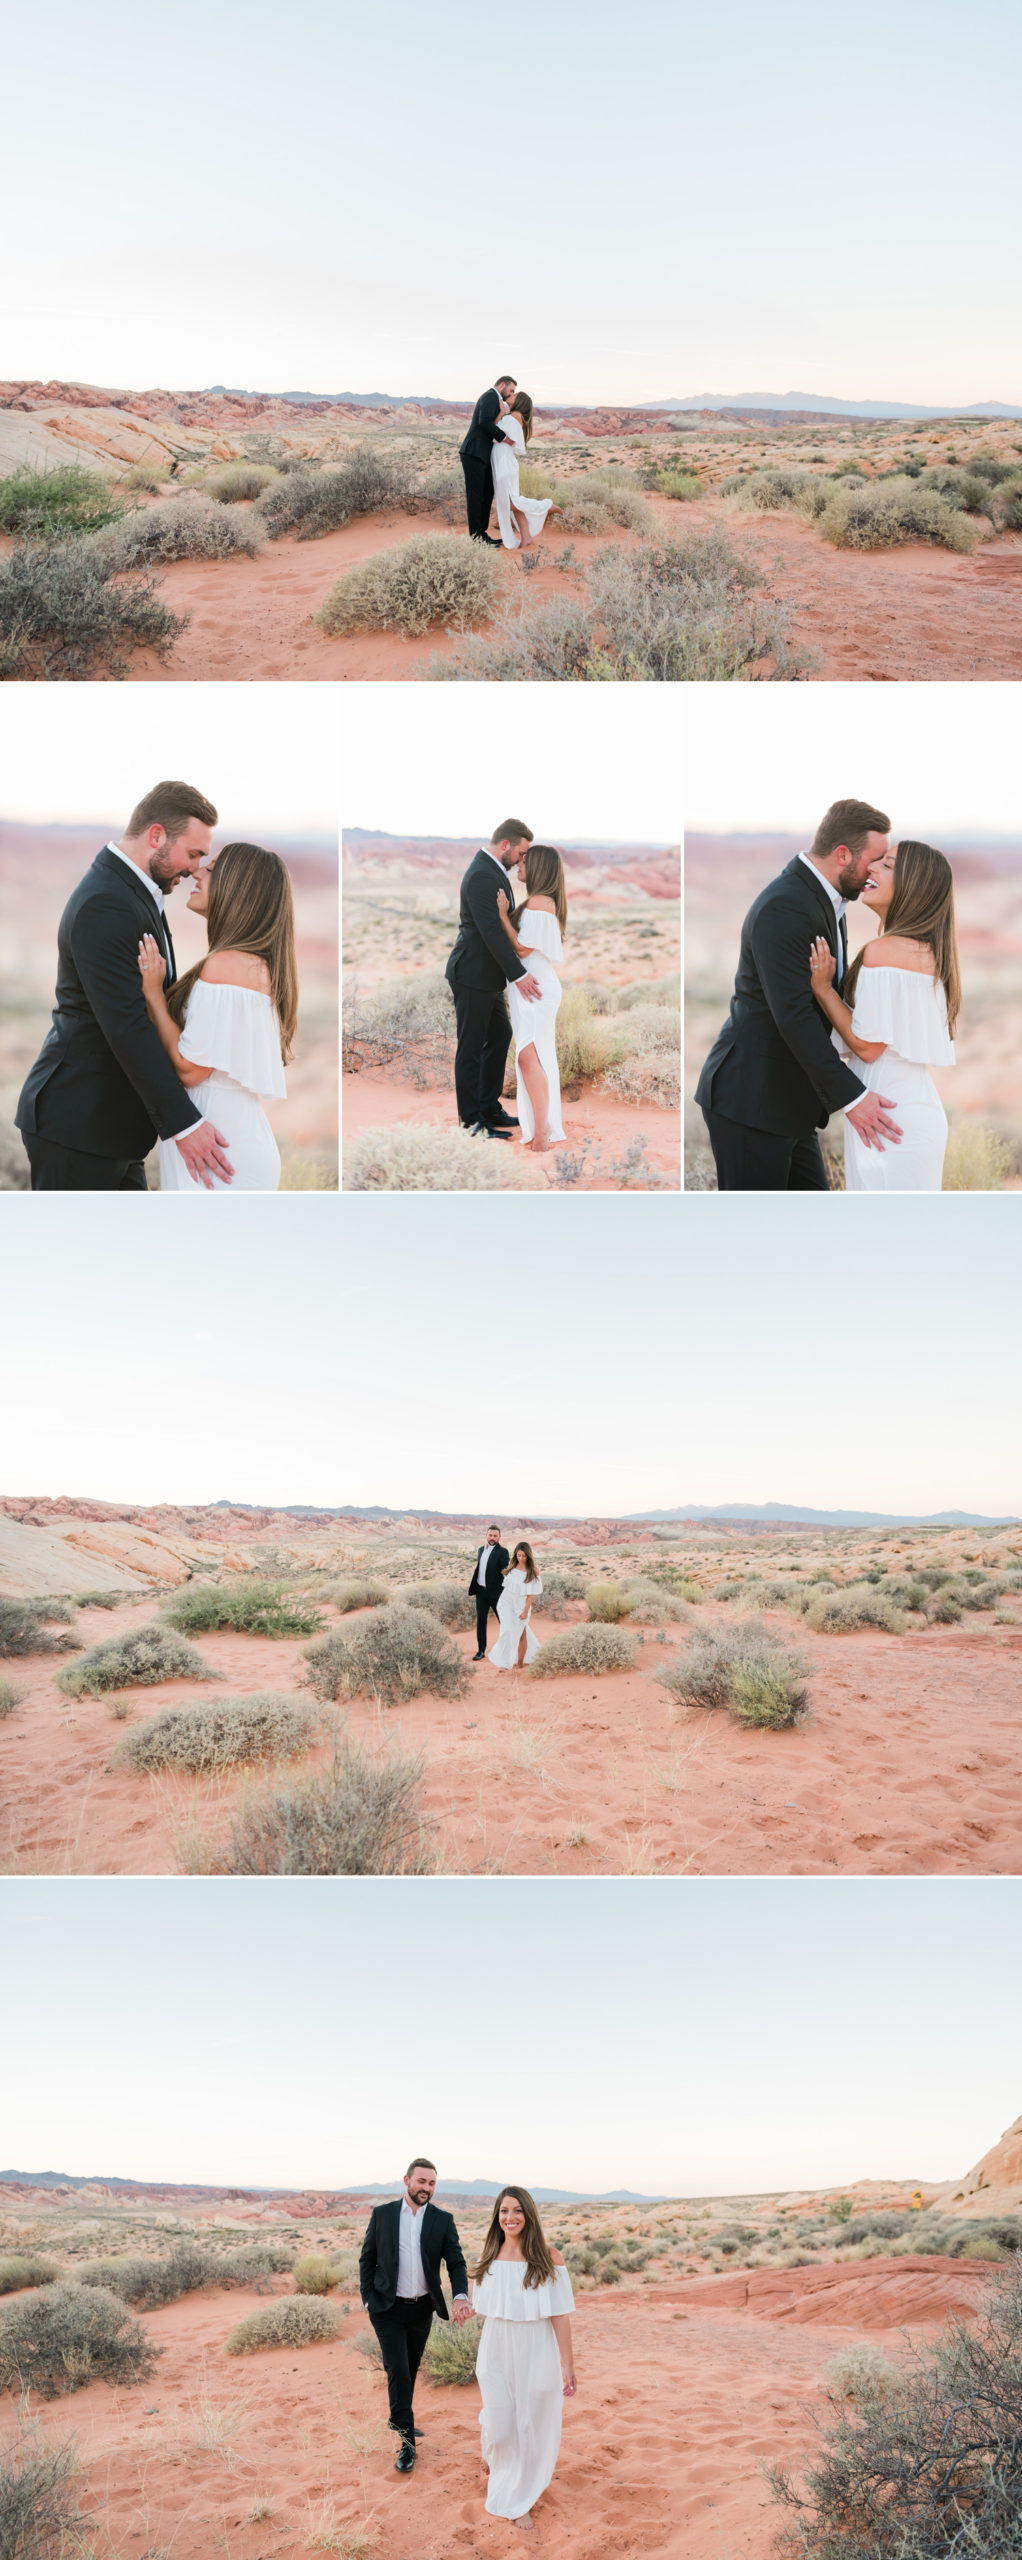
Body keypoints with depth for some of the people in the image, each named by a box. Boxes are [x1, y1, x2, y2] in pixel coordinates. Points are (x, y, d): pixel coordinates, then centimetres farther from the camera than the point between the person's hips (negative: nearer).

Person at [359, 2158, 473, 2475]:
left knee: (411, 2369, 16)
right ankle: (407, 2441, -5)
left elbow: (455, 2262, -5)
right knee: (398, 2370, -11)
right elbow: (367, 2259, 3)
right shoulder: (382, 2214, -4)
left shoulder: (442, 2220, -1)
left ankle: (398, 2419, 38)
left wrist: (460, 2297, -22)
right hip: (388, 2307, -3)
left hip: (422, 2308, 3)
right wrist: (367, 2299, -5)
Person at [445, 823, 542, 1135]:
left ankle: (489, 1108, 26)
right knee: (471, 1048, -1)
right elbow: (491, 930, -27)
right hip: (472, 975, -10)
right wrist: (518, 974, -28)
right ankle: (472, 1119, 7)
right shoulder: (482, 876, -21)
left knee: (500, 1037, 17)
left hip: (487, 974, 10)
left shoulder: (491, 871, 12)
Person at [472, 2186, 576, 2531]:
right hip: (496, 2352, 2)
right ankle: (494, 2461, 41)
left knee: (531, 2427, 6)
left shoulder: (548, 2259, -11)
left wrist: (567, 2365, -12)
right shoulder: (488, 2258, 1)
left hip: (536, 2355, -2)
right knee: (498, 2427, 5)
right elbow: (484, 2310, 11)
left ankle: (518, 2501, 26)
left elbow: (560, 2315, -11)